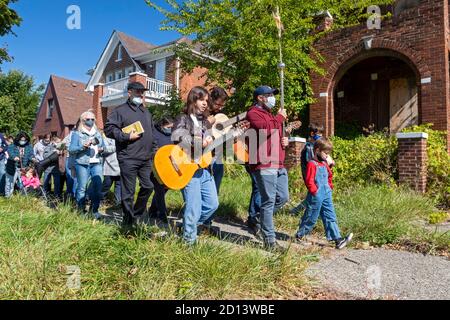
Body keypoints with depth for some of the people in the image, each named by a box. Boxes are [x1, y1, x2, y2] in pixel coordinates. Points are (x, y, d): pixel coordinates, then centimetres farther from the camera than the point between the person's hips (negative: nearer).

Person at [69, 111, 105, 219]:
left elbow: (103, 146, 22)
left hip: (97, 163, 3)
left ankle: (95, 210, 4)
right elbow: (71, 149, -1)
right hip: (82, 164, -3)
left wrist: (102, 149, 0)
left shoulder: (98, 133, 21)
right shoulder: (77, 134, 8)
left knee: (98, 187, -6)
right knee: (82, 188, -3)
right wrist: (83, 146, -14)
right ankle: (81, 210, 9)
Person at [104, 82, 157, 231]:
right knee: (128, 192, -1)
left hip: (146, 158, 7)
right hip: (128, 159, -7)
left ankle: (137, 215, 29)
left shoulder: (146, 112, 20)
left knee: (148, 186, 10)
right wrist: (128, 136, -17)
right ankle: (127, 222, 14)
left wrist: (154, 151, 18)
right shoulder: (120, 110, -3)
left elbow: (152, 133, 26)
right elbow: (108, 129, -11)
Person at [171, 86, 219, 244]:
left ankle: (189, 224, 31)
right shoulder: (183, 119, -4)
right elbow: (176, 136, -23)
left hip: (204, 168, 7)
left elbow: (209, 141, 19)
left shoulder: (205, 121, 17)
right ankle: (189, 240, 15)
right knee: (194, 208, -3)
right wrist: (199, 143, -23)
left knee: (212, 204, 12)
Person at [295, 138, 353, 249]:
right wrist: (315, 191, -16)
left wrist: (330, 187, 20)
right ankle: (300, 235, 20)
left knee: (330, 217, 6)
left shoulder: (324, 164, 13)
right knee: (311, 218, 3)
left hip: (326, 196, 8)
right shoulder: (312, 164, -14)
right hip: (316, 197, -8)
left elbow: (330, 176, 29)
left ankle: (337, 239, 7)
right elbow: (309, 181, -20)